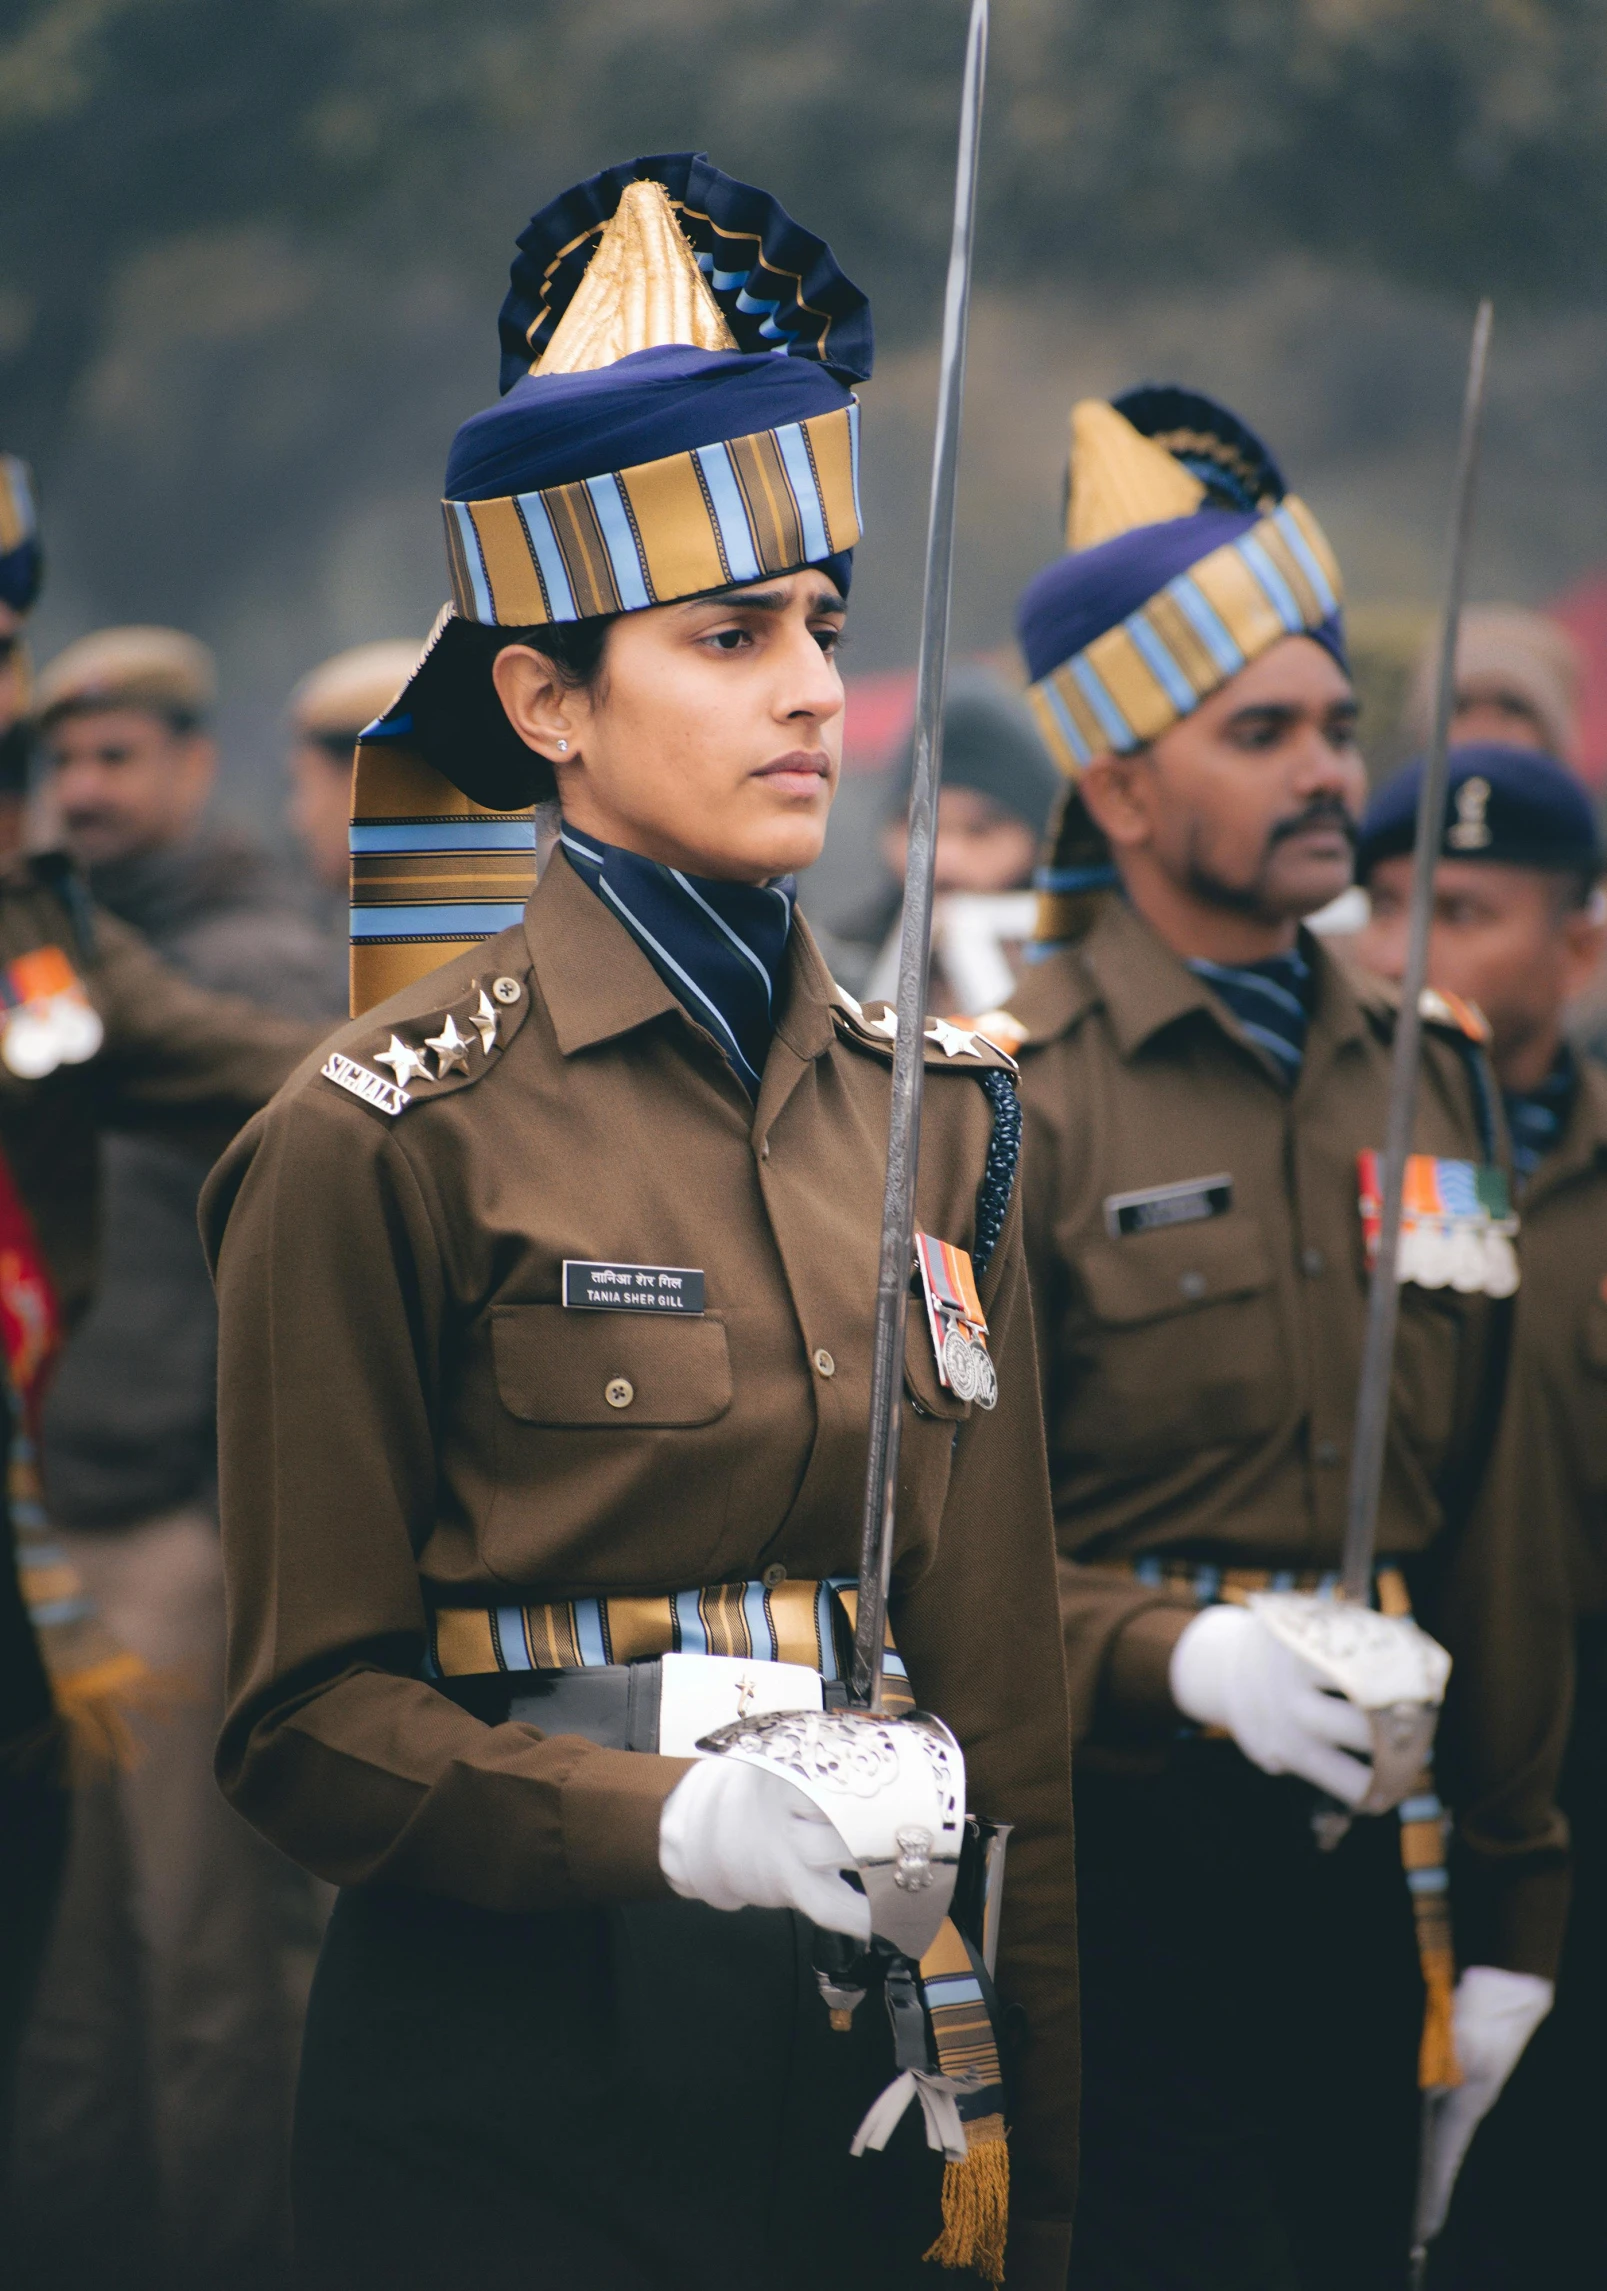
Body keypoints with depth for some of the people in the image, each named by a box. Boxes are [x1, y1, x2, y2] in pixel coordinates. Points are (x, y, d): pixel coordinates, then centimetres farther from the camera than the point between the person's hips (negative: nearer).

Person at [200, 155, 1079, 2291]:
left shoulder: (935, 1114, 7)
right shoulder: (387, 1146, -8)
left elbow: (999, 1690, 9)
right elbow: (309, 1722, -6)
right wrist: (659, 1817, -22)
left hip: (865, 2051, 5)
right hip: (512, 2092, -5)